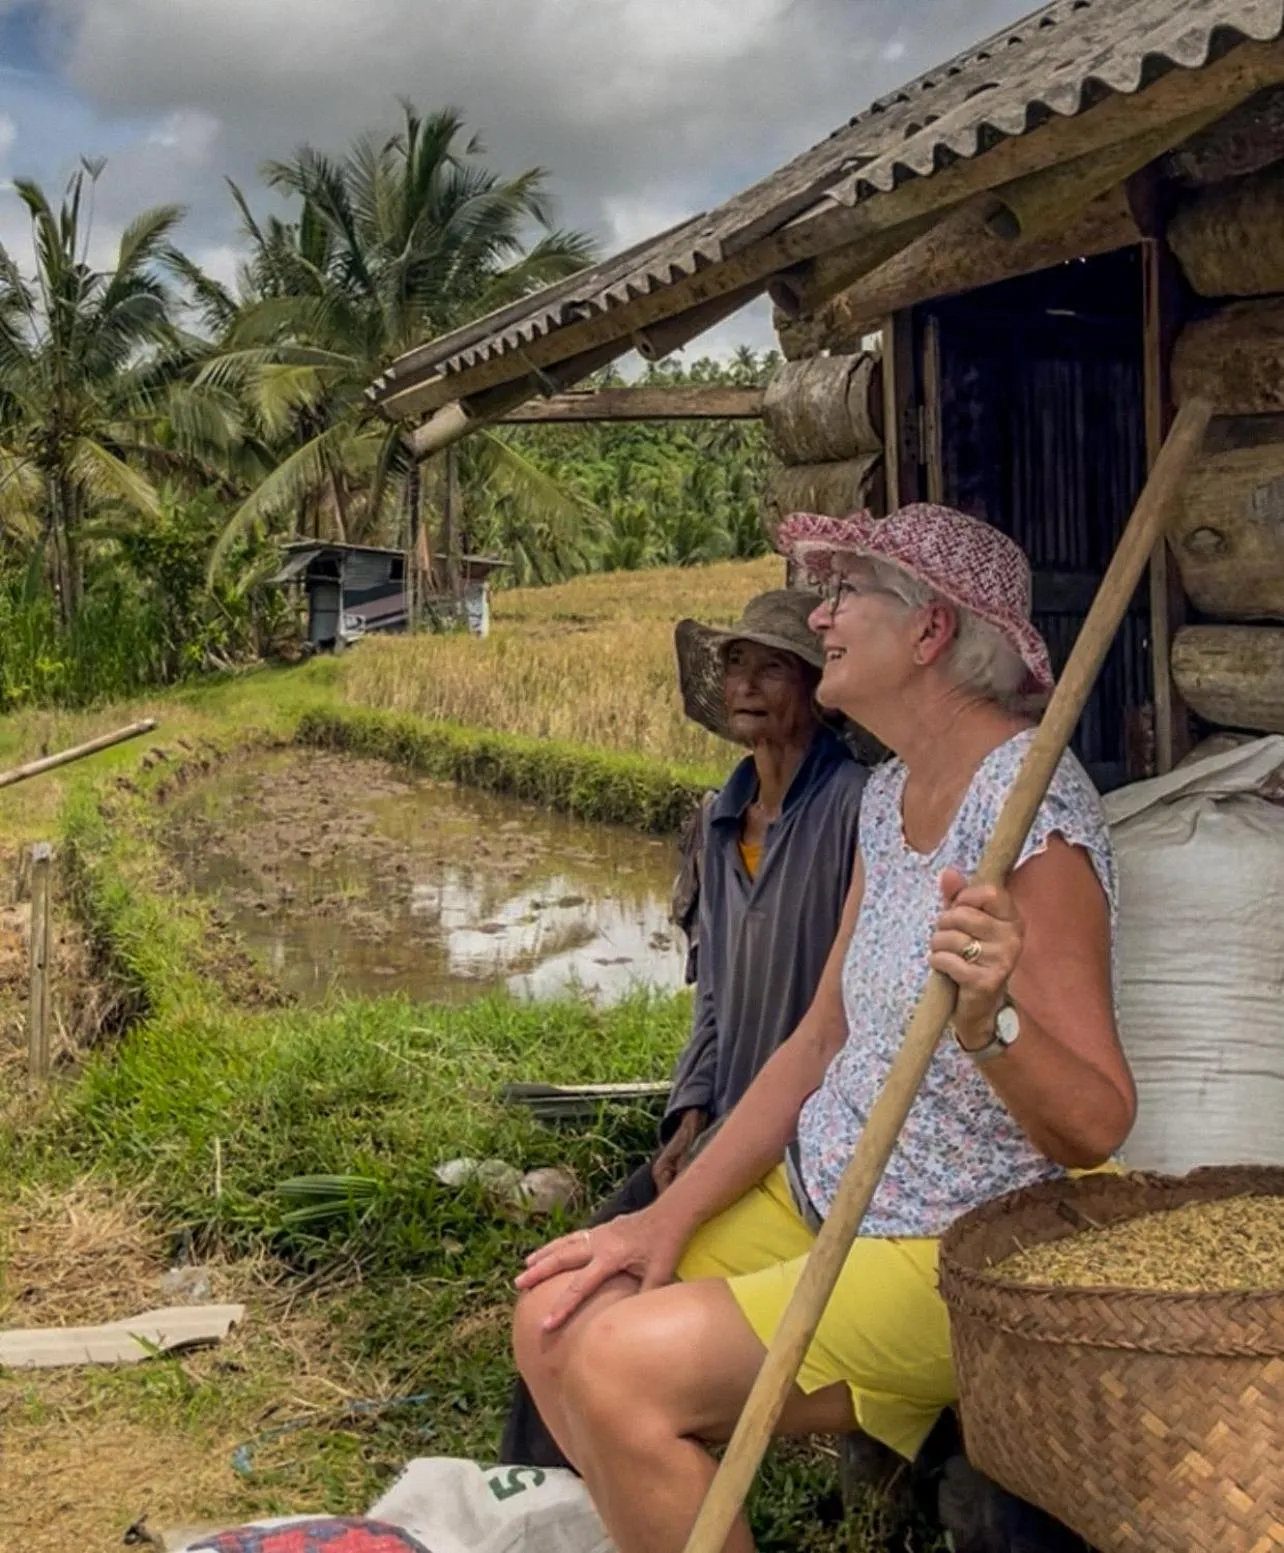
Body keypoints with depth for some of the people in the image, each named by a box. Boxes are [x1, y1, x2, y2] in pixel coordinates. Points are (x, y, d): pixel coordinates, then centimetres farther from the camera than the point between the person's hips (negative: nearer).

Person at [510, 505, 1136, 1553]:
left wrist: (989, 1023, -42)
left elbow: (1098, 1125, -22)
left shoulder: (1028, 805, -21)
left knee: (622, 1368, -21)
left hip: (959, 1257, -8)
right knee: (555, 1320, -2)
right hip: (821, 1199, 8)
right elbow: (819, 1043, 9)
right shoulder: (892, 795, 7)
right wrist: (672, 1217, 3)